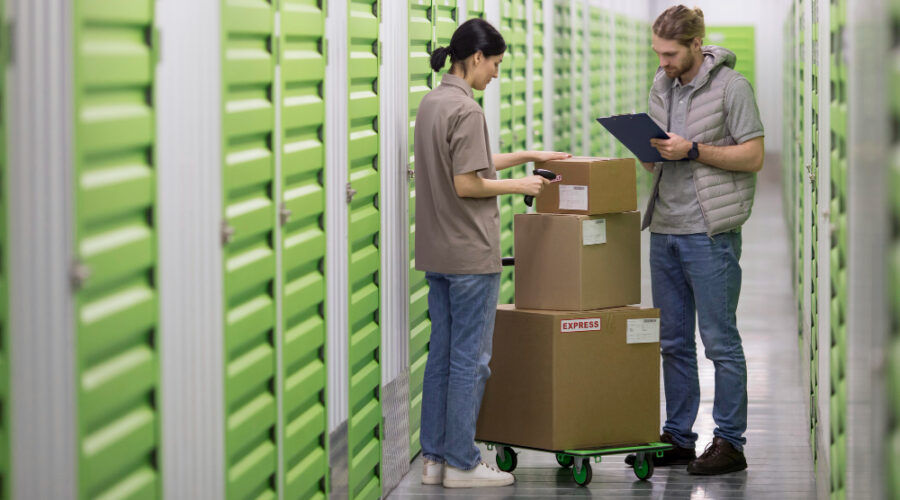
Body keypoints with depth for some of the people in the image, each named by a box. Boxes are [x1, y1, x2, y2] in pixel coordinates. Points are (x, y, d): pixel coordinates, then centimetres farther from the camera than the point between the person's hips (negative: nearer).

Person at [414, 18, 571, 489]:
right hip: (471, 255, -9)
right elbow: (467, 184, -19)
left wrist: (526, 155, 21)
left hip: (436, 254, 9)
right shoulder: (466, 109, -17)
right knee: (470, 360, -1)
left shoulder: (430, 104, 11)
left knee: (441, 355, 13)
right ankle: (461, 463, 4)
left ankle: (434, 458, 17)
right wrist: (518, 185, -6)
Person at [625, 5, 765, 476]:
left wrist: (693, 150, -18)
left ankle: (730, 442, 4)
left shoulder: (730, 85, -8)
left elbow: (753, 156, -10)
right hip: (665, 230, 7)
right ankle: (678, 437, 20)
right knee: (672, 341, 11)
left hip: (710, 233, -7)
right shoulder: (661, 84, 12)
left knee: (720, 340, -2)